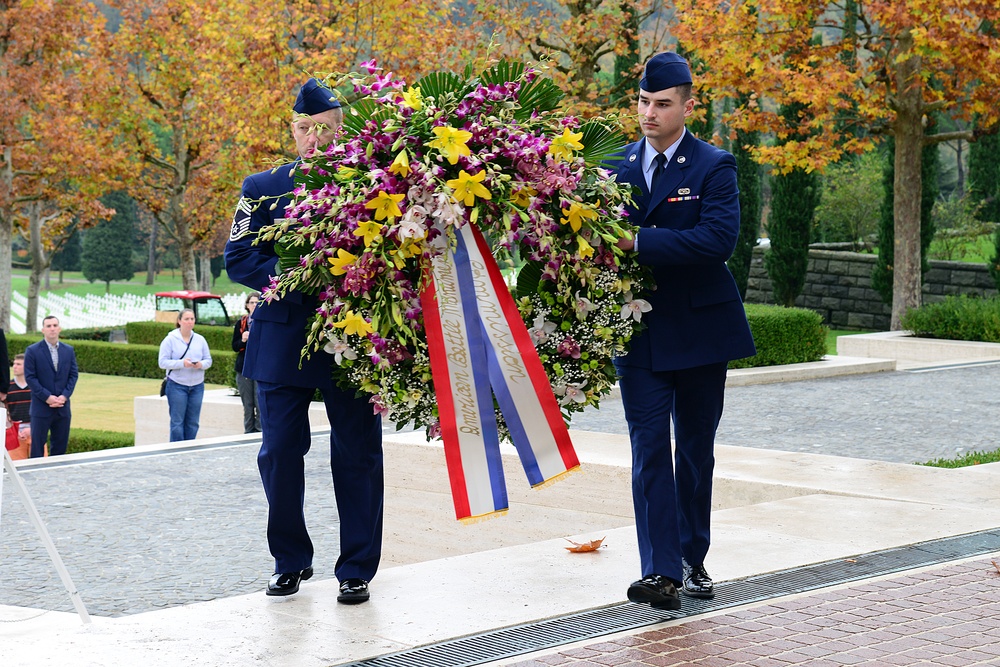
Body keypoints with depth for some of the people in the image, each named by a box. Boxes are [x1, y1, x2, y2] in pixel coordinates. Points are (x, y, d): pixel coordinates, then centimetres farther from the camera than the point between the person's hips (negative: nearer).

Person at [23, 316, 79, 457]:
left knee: (60, 446, 7)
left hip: (63, 407, 4)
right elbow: (29, 377, -7)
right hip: (41, 407, -4)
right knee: (37, 447, -2)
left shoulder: (69, 350, 9)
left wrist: (64, 396, -7)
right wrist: (47, 397, -14)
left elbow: (73, 375, 8)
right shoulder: (32, 351, -3)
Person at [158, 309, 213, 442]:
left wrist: (201, 364, -13)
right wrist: (182, 363, -21)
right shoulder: (170, 339, -3)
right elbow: (163, 362, -8)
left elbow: (208, 360, 11)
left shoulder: (200, 340, 9)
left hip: (197, 386, 4)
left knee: (193, 422, 6)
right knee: (177, 422, -3)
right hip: (177, 386, -4)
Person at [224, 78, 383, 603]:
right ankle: (291, 562, 21)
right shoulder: (262, 189, 7)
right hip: (282, 340, 1)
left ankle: (357, 570, 12)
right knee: (279, 454, 4)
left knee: (357, 456, 2)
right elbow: (239, 258, -1)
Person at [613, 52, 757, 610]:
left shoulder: (715, 167, -6)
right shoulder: (618, 167, 7)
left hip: (700, 329, -2)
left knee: (696, 450, 10)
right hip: (640, 329, 2)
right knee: (650, 449, -6)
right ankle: (661, 572, -9)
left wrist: (638, 242, -26)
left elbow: (719, 239, -21)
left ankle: (693, 560, 23)